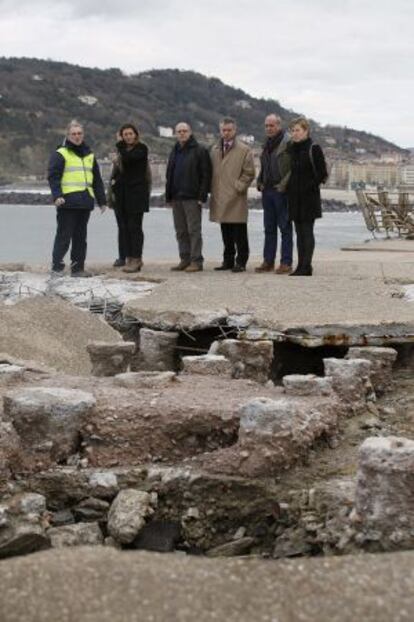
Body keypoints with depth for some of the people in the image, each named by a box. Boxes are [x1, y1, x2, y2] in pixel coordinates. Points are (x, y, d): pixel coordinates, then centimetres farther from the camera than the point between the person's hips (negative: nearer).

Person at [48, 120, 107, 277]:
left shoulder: (89, 155, 19)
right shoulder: (60, 154, 0)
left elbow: (97, 180, 23)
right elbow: (53, 176, -9)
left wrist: (102, 200, 19)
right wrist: (57, 195, -22)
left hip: (85, 201, 6)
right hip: (68, 202, -6)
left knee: (81, 236, 9)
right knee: (64, 235, -6)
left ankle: (78, 267, 14)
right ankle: (57, 266, 0)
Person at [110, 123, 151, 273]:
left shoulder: (141, 149, -4)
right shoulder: (121, 150, 17)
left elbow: (128, 159, -21)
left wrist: (120, 144, -10)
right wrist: (113, 181, 11)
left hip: (136, 192, -7)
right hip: (121, 193, 7)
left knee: (134, 227, -8)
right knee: (123, 227, 6)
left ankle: (136, 259, -8)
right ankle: (126, 257, 10)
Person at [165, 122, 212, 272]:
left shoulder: (199, 151, -4)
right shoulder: (175, 152, 18)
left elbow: (206, 175, -9)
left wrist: (202, 196, -15)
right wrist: (168, 196, 12)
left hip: (192, 198, -7)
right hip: (176, 198, 7)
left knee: (194, 230, -5)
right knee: (181, 231, 9)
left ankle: (196, 261, -3)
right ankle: (185, 259, 14)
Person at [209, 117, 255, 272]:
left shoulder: (244, 150, -1)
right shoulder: (215, 150, 16)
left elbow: (249, 173, -3)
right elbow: (211, 171, 20)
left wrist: (238, 187, -9)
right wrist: (213, 189, 9)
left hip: (236, 198, -5)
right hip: (219, 198, 5)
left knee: (239, 234, -3)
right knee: (226, 234, 10)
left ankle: (240, 262, 2)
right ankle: (228, 261, 17)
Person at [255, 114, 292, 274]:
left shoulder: (288, 143, -9)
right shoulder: (267, 144, 16)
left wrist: (284, 185, -18)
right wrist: (260, 182, 12)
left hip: (281, 191, -8)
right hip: (267, 190, 8)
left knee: (285, 228, -3)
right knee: (269, 228, 10)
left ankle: (286, 263, -1)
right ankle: (268, 261, 15)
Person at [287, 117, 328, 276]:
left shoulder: (314, 149, -8)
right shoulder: (292, 148, 12)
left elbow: (322, 173, -9)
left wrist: (311, 186, -15)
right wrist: (289, 187, 8)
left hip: (309, 197, -7)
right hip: (295, 196, 7)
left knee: (307, 231, -6)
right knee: (299, 232, 8)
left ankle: (306, 266, -5)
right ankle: (301, 266, 12)